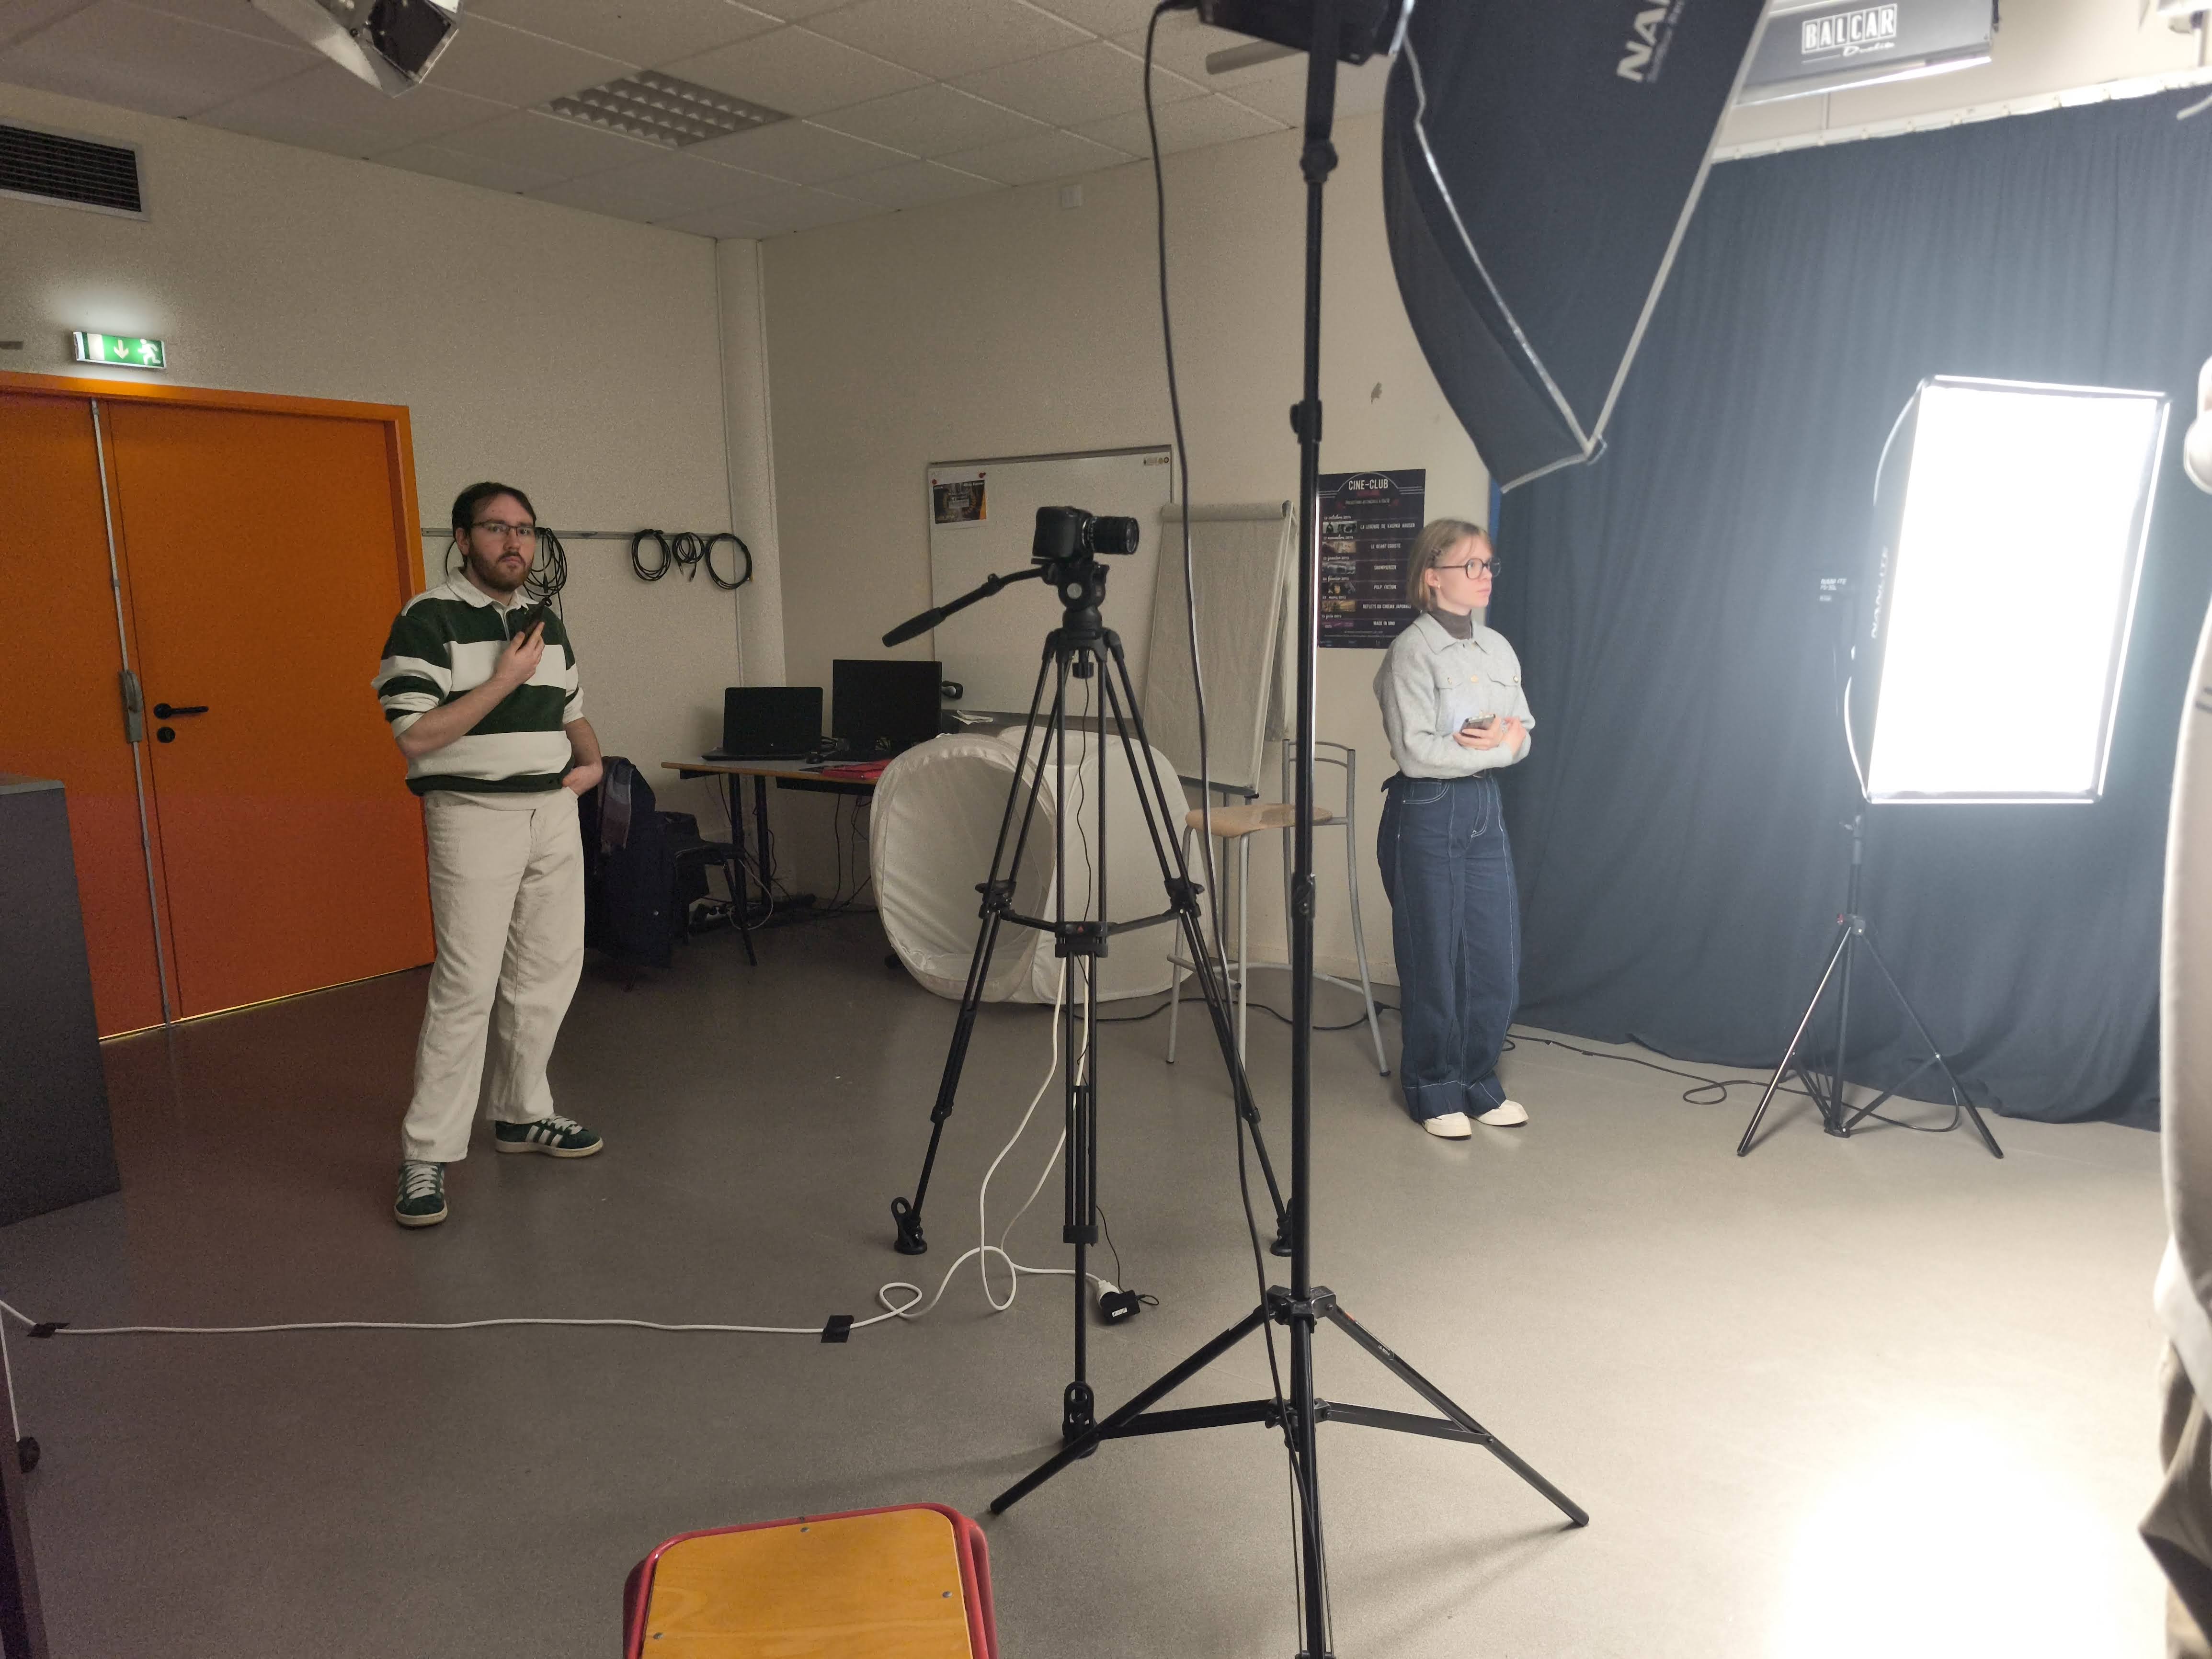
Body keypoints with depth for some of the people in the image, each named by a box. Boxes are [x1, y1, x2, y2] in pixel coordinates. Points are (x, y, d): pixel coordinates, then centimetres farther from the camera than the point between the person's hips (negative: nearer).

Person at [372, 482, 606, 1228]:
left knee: (547, 973, 11)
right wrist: (505, 678, -15)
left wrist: (592, 762, 7)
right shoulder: (428, 620, -8)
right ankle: (427, 1155, 0)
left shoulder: (547, 624, 14)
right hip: (474, 815, -7)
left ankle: (520, 1114, 27)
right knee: (466, 986, -9)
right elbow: (416, 736, -16)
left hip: (554, 811, 7)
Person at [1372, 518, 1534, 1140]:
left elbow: (1524, 735, 9)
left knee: (1497, 962, 9)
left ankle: (1477, 1084, 26)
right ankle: (1434, 1093, 20)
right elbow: (1415, 753, -19)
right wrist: (1497, 748, -12)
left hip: (1485, 809, 7)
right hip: (1426, 814, -6)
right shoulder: (1411, 652, -11)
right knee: (1434, 962, 4)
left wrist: (1503, 738, -13)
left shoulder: (1498, 649, 10)